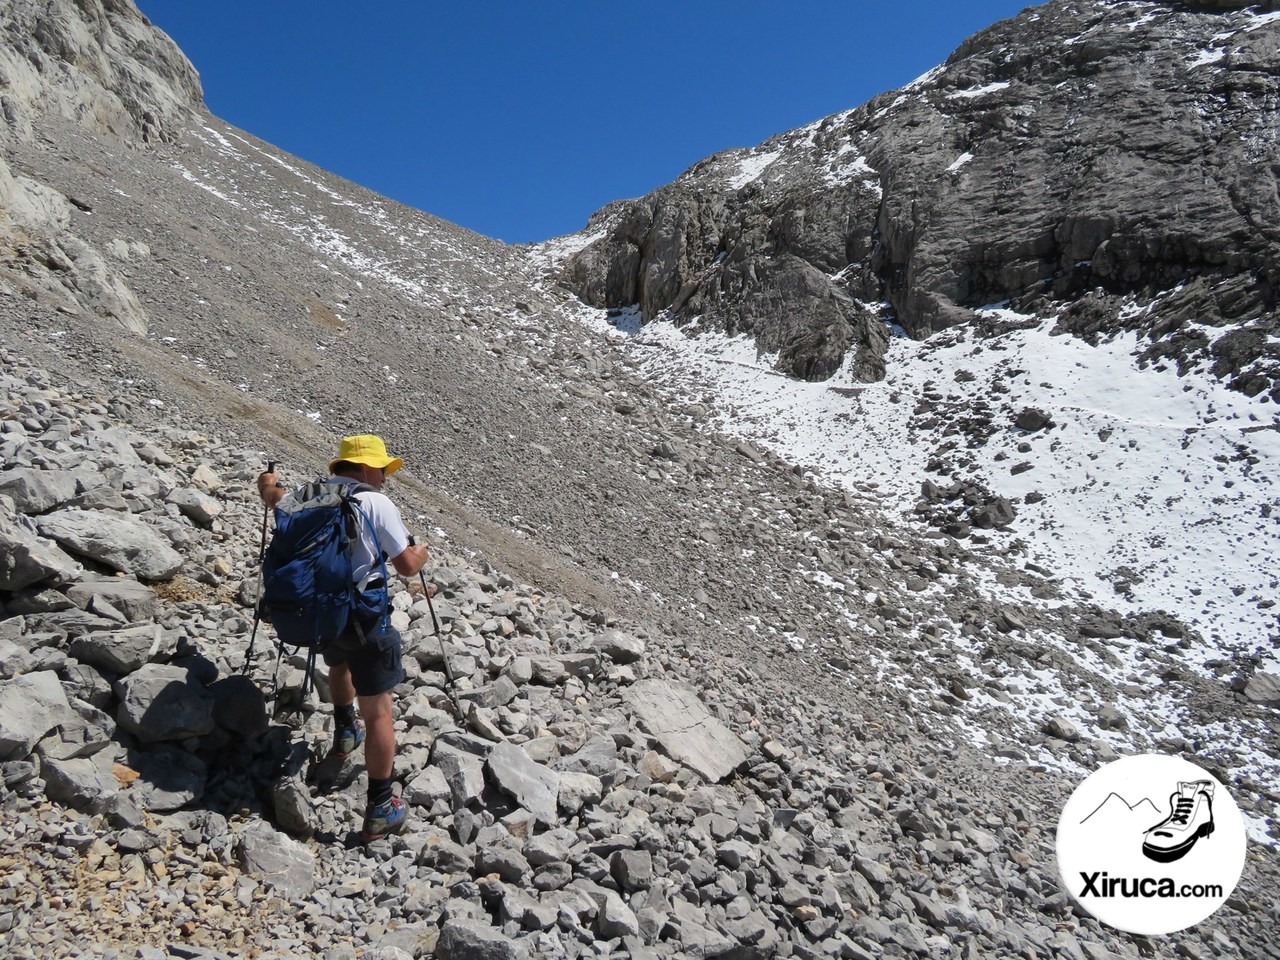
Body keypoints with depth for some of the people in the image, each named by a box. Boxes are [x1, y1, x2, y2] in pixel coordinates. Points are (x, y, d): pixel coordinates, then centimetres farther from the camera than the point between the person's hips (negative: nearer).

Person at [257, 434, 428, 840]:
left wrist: (268, 484, 55)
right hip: (362, 616, -7)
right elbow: (406, 566, -12)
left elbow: (273, 497, 31)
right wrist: (421, 553, 12)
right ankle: (380, 810, 3)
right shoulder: (376, 503, -11)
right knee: (378, 712, 0)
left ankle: (345, 734, 56)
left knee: (340, 663, 39)